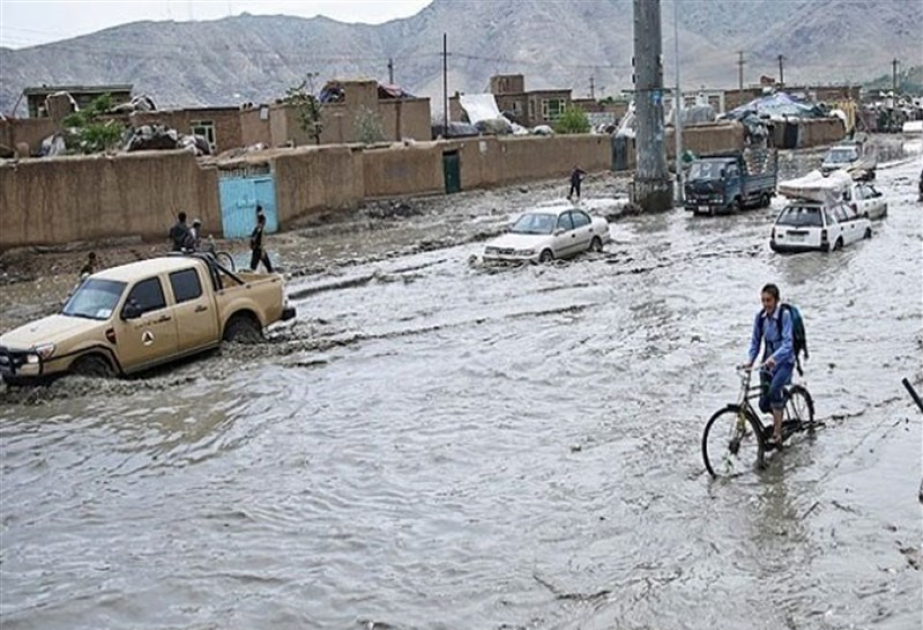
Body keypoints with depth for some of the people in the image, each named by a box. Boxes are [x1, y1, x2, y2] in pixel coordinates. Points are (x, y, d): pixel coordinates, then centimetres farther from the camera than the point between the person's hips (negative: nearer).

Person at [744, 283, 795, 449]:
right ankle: (780, 420, 36)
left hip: (784, 361, -5)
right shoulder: (760, 316, -2)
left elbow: (788, 342, -24)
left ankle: (777, 435, -24)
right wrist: (750, 360, -12)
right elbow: (755, 340, 4)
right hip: (767, 361, 5)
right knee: (764, 404, 1)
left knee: (774, 390, -32)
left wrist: (774, 357, -40)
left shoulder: (784, 314, -16)